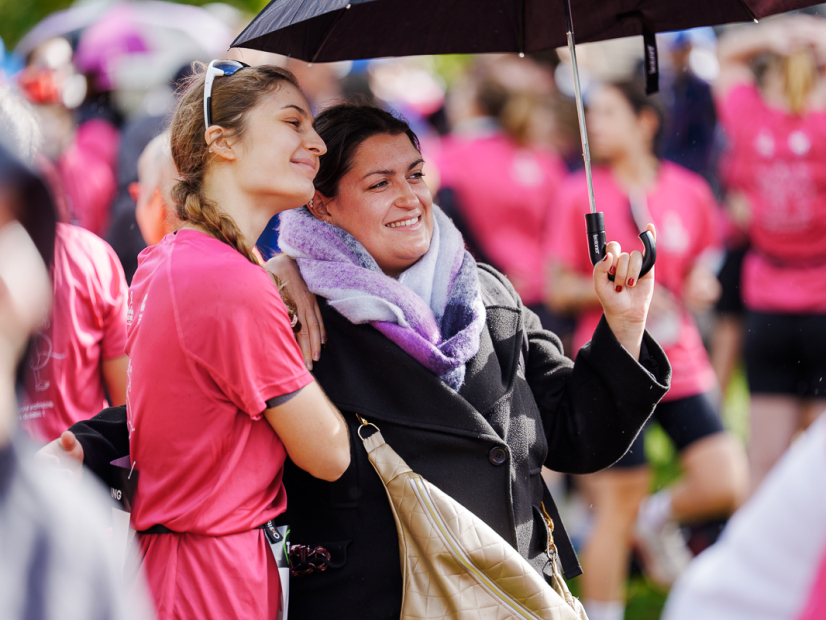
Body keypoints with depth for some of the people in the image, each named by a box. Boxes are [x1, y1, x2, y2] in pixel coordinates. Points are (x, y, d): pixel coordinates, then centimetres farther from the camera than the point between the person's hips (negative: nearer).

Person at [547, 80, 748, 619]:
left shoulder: (690, 191, 2)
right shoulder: (580, 194, -5)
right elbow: (558, 289, -3)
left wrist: (701, 283, -5)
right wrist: (620, 291, -18)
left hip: (680, 364, 3)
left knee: (729, 486, -7)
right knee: (618, 509, 0)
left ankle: (662, 517, 24)